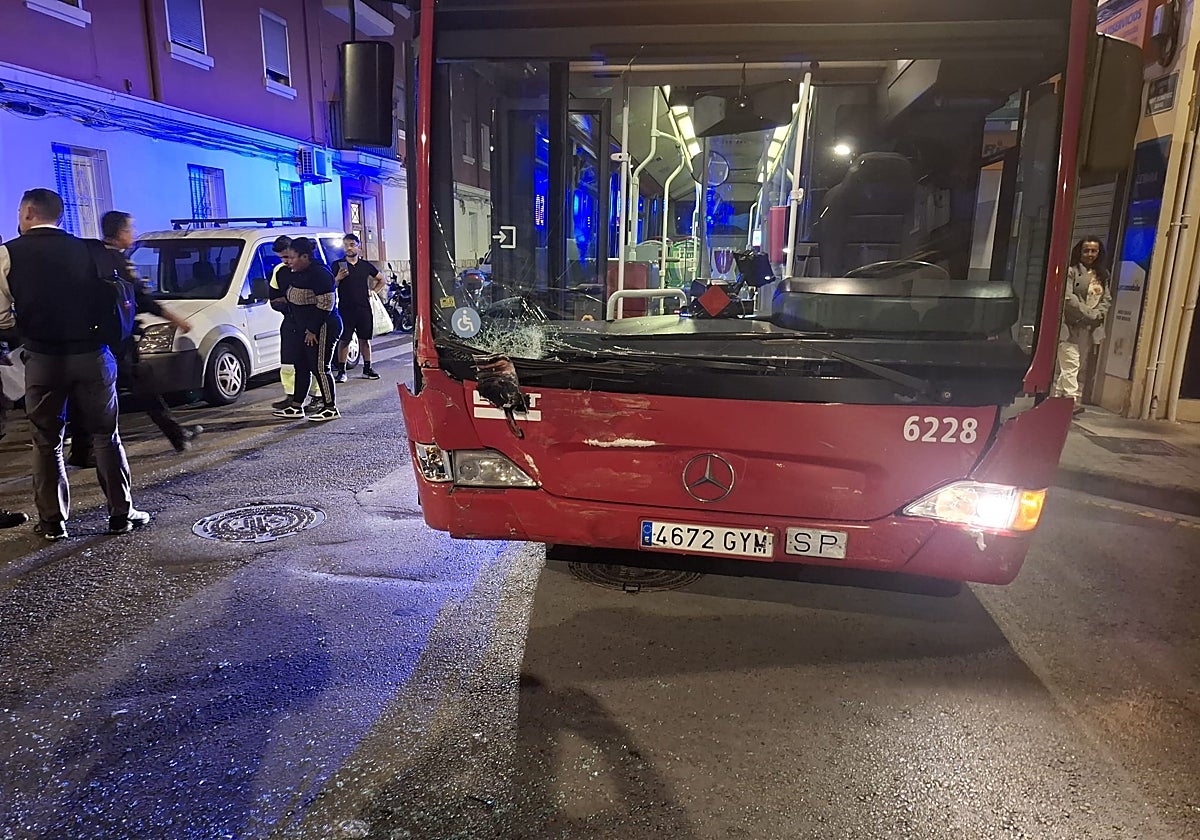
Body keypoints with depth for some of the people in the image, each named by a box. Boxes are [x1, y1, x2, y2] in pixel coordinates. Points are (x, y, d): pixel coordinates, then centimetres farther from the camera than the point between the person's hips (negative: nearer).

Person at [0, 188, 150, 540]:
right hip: (91, 354, 1)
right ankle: (122, 513, 12)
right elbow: (109, 303, 4)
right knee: (106, 435, 10)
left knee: (47, 442, 10)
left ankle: (53, 521, 15)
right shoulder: (86, 250, 2)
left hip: (42, 359, -1)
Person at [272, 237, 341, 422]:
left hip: (324, 328, -10)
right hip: (306, 328, 10)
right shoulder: (297, 273, 13)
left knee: (320, 367, -5)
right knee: (301, 365, 13)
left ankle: (331, 408, 5)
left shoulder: (319, 274, -17)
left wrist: (313, 330, -21)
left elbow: (325, 305, -22)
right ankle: (296, 406, 21)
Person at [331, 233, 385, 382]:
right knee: (344, 340, -2)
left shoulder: (366, 265, 10)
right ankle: (341, 371, 2)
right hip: (345, 309, -2)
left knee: (365, 339, 8)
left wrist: (372, 291, 10)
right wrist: (338, 278, -15)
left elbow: (382, 280, 23)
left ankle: (367, 369, 16)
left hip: (364, 308, 2)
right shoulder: (338, 265, 3)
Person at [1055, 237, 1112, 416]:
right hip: (1070, 326, -7)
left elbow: (1107, 298, 14)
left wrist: (1098, 314, -5)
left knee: (1082, 367, 7)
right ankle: (1072, 400, -14)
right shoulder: (1071, 271, -4)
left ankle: (1058, 395, 12)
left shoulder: (1103, 275, 16)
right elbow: (1068, 297, -14)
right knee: (1070, 364, -12)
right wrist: (1088, 313, -14)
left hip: (1091, 328, 7)